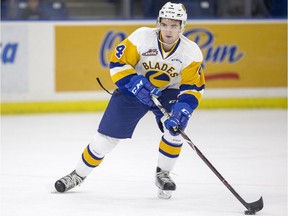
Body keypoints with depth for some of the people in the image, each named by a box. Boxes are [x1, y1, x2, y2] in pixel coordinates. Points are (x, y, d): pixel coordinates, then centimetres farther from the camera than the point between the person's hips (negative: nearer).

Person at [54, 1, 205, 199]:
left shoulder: (192, 52, -21)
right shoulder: (142, 37, -25)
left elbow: (193, 87, -18)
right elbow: (118, 62, -19)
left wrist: (183, 108, -35)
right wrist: (135, 84, -33)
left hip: (168, 92, 1)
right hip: (134, 89, -1)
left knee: (174, 128, -26)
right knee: (107, 136, -1)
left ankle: (163, 174, -2)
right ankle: (79, 175, 20)